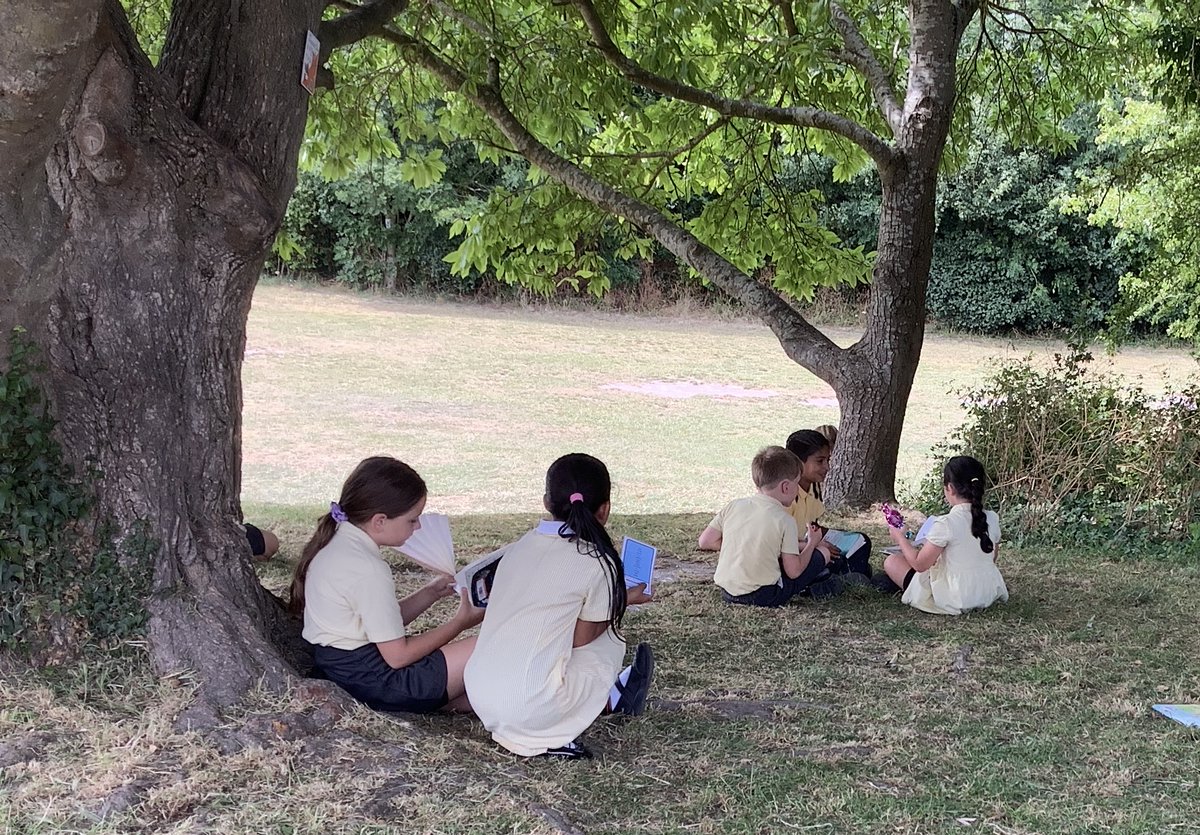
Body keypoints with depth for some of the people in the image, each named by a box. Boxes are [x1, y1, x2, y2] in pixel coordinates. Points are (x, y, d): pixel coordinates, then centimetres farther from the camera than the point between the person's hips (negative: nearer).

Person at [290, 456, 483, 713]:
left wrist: (432, 593, 6)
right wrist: (461, 622, -10)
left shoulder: (335, 544, 6)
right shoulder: (368, 570, -23)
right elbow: (398, 655, -19)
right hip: (374, 680, -10)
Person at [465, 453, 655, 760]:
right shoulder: (597, 563, -7)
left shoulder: (520, 547, 10)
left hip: (478, 696, 7)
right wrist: (622, 602, 16)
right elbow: (581, 638, -1)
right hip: (528, 709, -6)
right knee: (611, 641, 13)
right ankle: (543, 738, 6)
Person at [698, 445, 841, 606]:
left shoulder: (733, 506, 2)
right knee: (817, 556, 9)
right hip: (763, 596, -6)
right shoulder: (784, 520, -11)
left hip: (727, 593, 6)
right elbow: (794, 571, -8)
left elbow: (705, 542, 4)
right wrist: (812, 543, 8)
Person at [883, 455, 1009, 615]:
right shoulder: (992, 519, -5)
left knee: (892, 561, 4)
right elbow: (990, 559, 9)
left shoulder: (945, 524, -23)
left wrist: (900, 538, 0)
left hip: (955, 601, -7)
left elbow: (919, 564, -17)